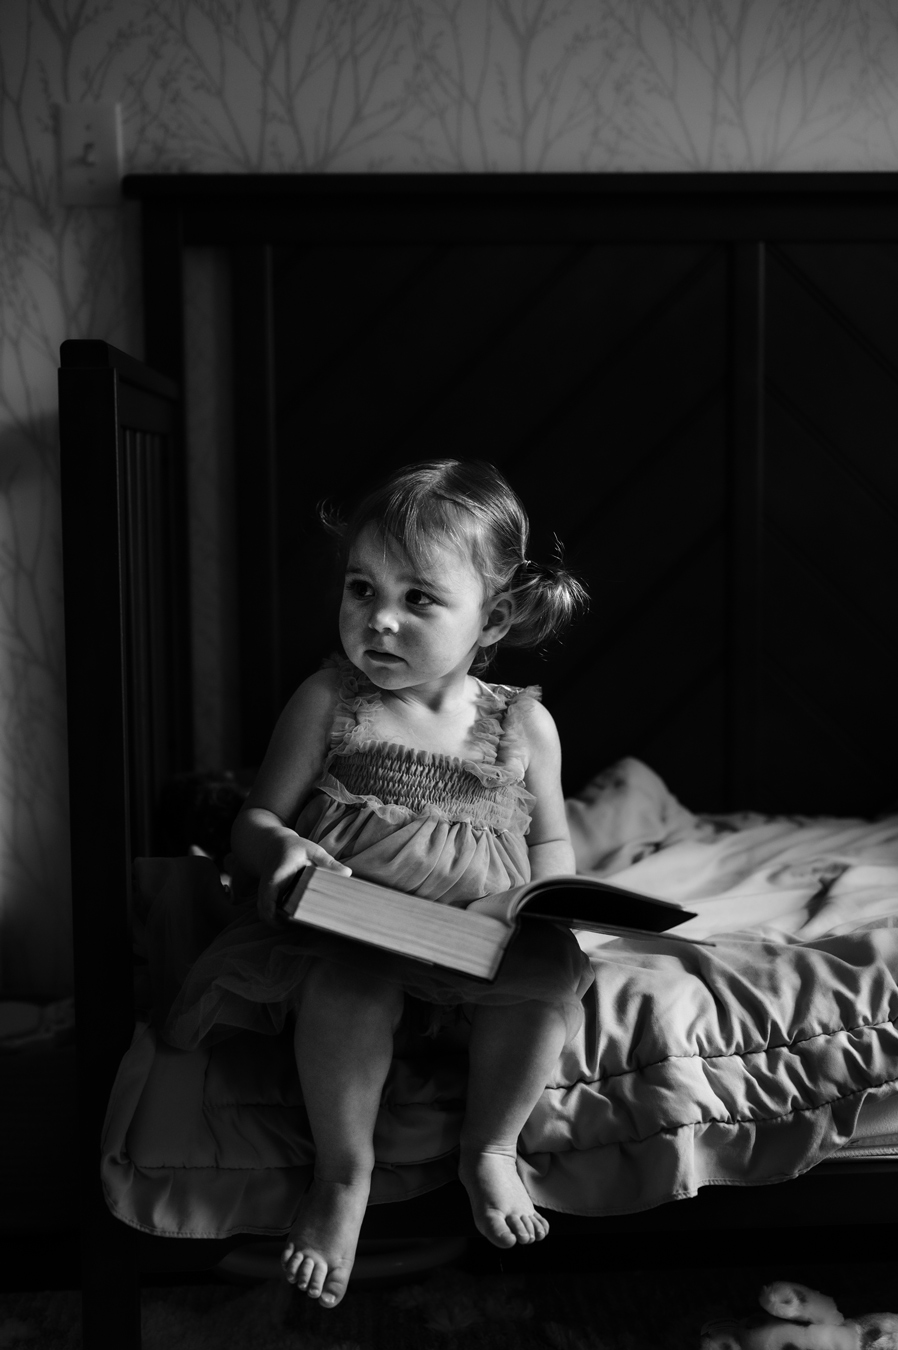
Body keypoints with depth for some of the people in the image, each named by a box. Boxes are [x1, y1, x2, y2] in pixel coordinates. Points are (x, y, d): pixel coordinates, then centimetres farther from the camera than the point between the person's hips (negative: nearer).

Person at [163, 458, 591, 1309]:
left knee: (557, 966, -28)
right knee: (352, 976, -36)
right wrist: (281, 849, -20)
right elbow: (254, 819, 4)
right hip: (348, 928, -1)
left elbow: (552, 844, 16)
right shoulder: (329, 700, 0)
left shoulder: (523, 724, 4)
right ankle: (343, 1175, -10)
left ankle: (490, 1149, -3)